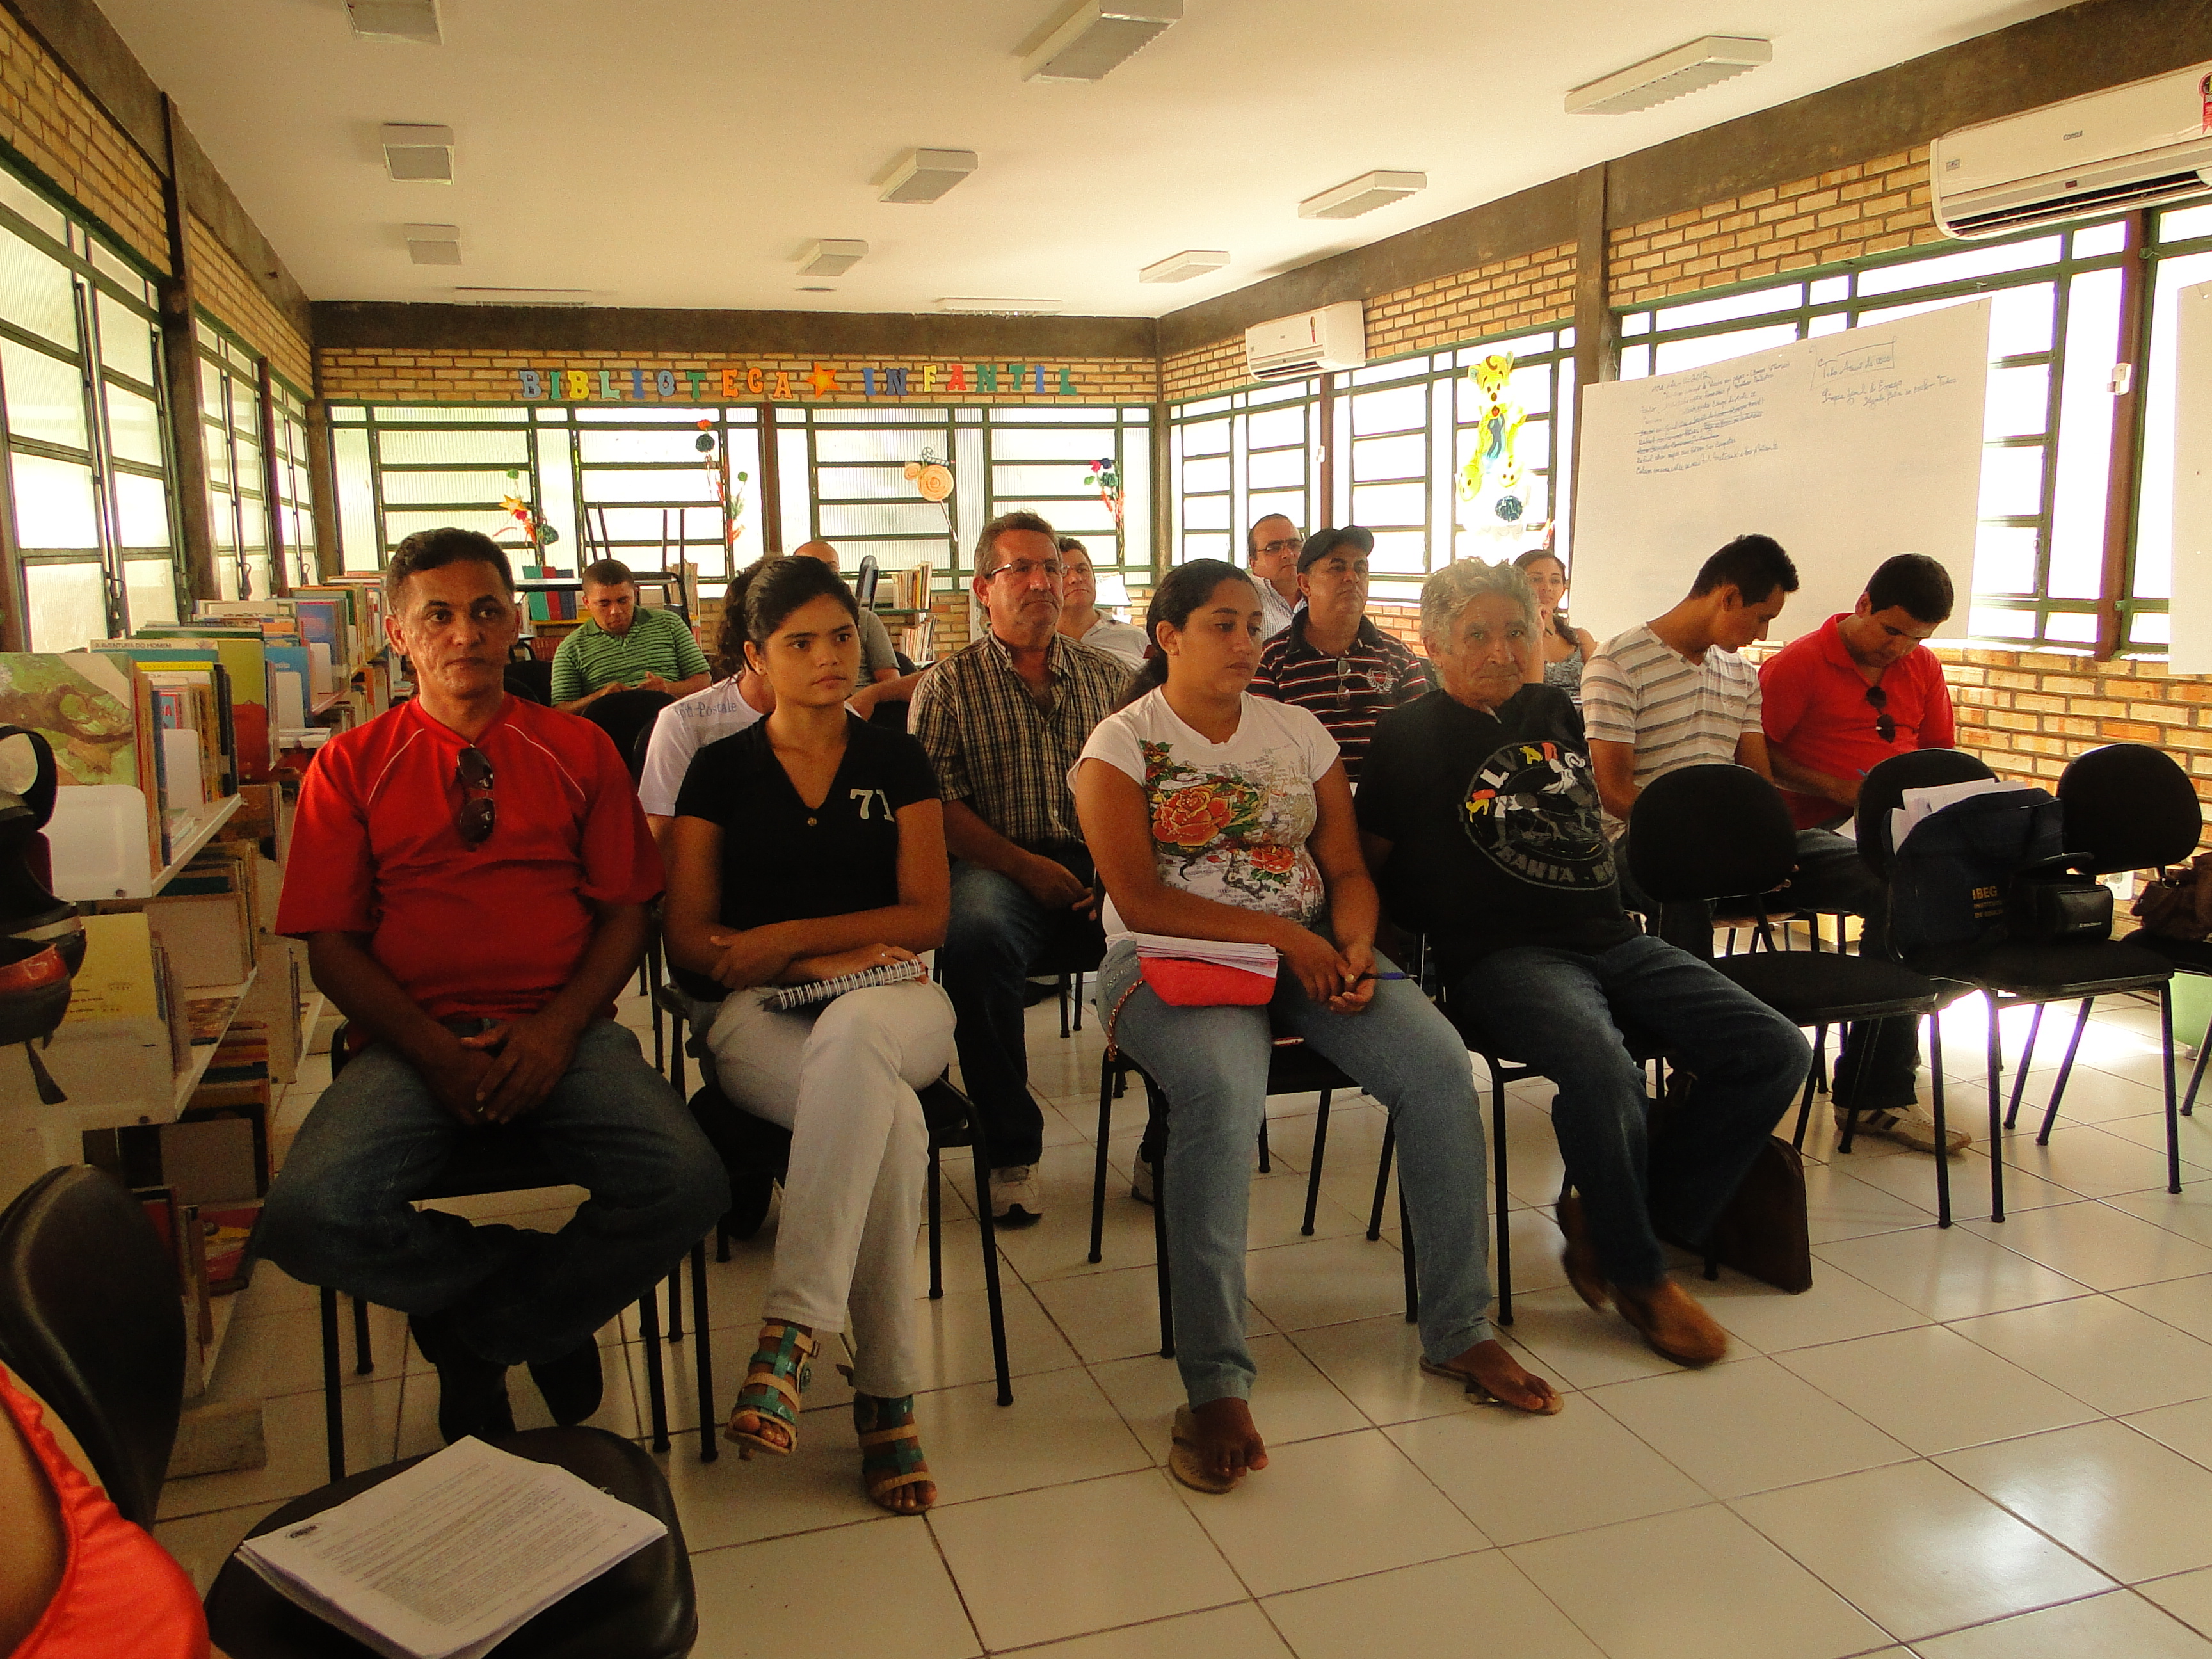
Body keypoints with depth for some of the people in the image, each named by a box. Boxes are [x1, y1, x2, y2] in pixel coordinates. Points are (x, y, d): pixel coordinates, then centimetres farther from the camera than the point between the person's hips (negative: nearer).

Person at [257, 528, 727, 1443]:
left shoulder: (577, 749, 14)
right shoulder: (349, 767, 13)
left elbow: (626, 911, 9)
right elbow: (331, 942, 6)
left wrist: (559, 1027, -10)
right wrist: (434, 1050, -11)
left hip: (562, 1034, 0)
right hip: (411, 1044, 0)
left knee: (685, 1184, -27)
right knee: (308, 1217, -30)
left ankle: (476, 1332, 2)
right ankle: (547, 1309, -1)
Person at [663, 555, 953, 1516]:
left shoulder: (897, 762, 14)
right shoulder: (721, 770, 10)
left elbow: (927, 914, 5)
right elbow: (688, 939, 4)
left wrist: (786, 936, -7)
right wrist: (820, 962, -11)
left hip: (893, 1002, 1)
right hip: (761, 1013, -1)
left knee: (850, 1041, -41)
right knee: (888, 1120, -36)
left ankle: (793, 1328, -39)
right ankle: (886, 1393, -30)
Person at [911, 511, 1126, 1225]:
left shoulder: (1110, 677, 19)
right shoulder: (948, 686, 11)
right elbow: (934, 804, -1)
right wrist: (1023, 864, -12)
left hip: (1103, 866, 2)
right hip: (999, 865, -2)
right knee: (975, 936, -36)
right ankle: (1012, 1148, -18)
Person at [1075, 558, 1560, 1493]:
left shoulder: (1298, 731, 15)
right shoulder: (1121, 745, 1)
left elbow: (1348, 869, 11)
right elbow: (1139, 899, -10)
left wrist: (1354, 949, -11)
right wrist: (1279, 932, -17)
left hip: (1306, 955, 5)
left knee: (1439, 1061, -20)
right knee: (1222, 1089, -36)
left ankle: (1457, 1330, -6)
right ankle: (1213, 1384, -29)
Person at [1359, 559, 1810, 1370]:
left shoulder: (1555, 710, 18)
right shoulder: (1409, 735, 1)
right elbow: (1369, 863, 4)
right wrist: (1448, 915, -2)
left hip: (1613, 937, 7)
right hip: (1504, 956, -7)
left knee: (1774, 1051, -8)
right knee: (1604, 1072, -36)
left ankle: (1612, 1220, 2)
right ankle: (1636, 1273, -8)